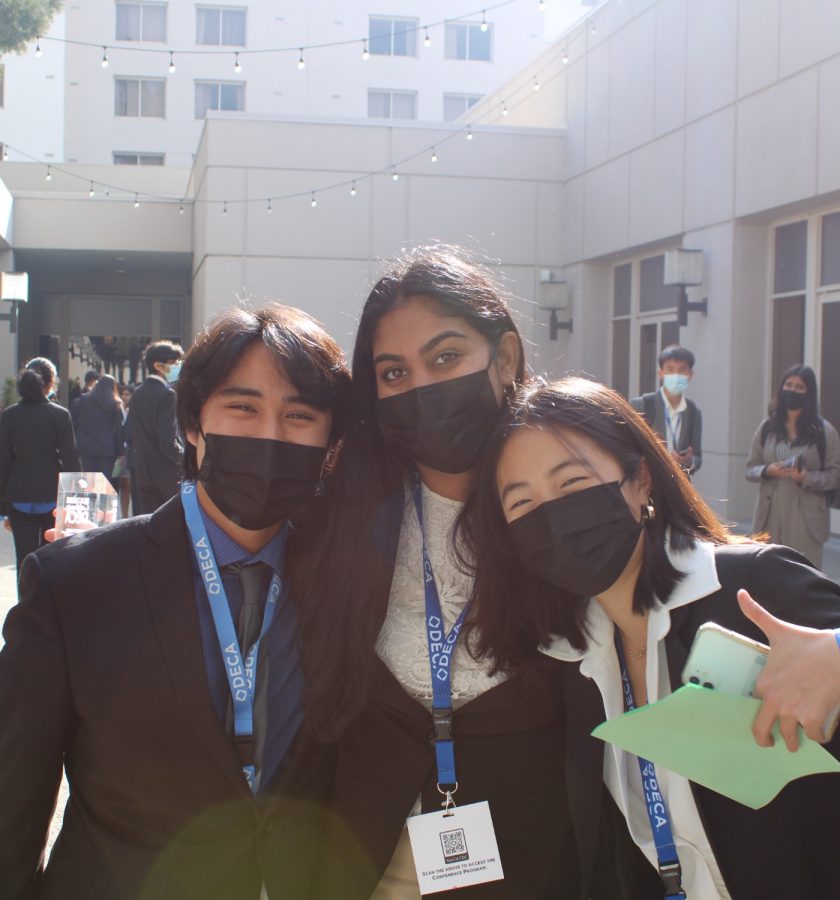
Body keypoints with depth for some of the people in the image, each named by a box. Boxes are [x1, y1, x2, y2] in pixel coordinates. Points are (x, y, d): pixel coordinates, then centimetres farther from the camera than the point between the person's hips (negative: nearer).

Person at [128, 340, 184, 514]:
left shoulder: (137, 394, 9)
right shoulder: (166, 394, -14)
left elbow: (132, 434, 12)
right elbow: (168, 441, -19)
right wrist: (185, 461, -8)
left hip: (143, 473, 7)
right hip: (168, 473, -7)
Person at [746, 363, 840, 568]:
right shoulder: (767, 427, 8)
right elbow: (750, 469, 11)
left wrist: (807, 478, -17)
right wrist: (767, 471, -10)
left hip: (806, 519, -2)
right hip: (770, 516, 2)